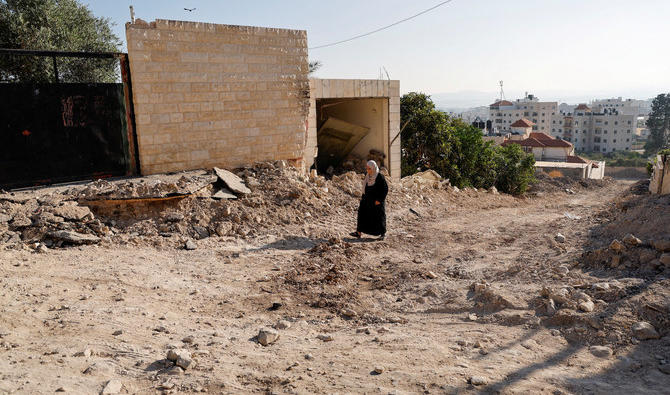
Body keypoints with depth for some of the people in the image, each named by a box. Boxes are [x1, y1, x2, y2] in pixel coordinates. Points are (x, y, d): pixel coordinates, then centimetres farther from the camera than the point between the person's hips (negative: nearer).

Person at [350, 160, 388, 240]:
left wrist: (379, 200, -18)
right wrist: (363, 197, 13)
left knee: (379, 217, 3)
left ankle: (383, 233, 19)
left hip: (376, 200, -7)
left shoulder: (380, 177, -16)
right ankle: (358, 232, 2)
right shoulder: (368, 176, 6)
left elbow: (385, 189, -15)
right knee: (362, 213, 0)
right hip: (367, 199, 7)